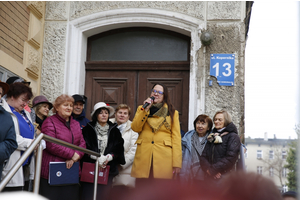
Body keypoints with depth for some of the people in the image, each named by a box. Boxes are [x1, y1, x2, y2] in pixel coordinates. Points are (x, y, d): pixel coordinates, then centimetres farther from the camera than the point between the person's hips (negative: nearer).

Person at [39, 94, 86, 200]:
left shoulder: (76, 124, 18)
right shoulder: (50, 122, -4)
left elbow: (82, 143, 11)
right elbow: (51, 145, -15)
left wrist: (75, 157, -9)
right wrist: (72, 154, -12)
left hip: (72, 171, 6)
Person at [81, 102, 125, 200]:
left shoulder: (114, 131, 12)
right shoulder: (88, 129, 5)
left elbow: (119, 149, 8)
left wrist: (110, 157, -11)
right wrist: (96, 157, -16)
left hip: (107, 170, 2)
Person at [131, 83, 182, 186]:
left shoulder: (172, 113, 12)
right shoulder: (142, 109, 20)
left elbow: (176, 137, 4)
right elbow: (135, 128, 2)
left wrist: (177, 163, -5)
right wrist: (145, 110, -4)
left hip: (164, 158, -1)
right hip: (143, 157, 1)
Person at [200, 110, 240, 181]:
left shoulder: (233, 137, 1)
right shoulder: (211, 137, 20)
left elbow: (230, 157, -12)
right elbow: (203, 156, 11)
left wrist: (213, 170, -13)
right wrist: (208, 169, -9)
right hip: (210, 177, 5)